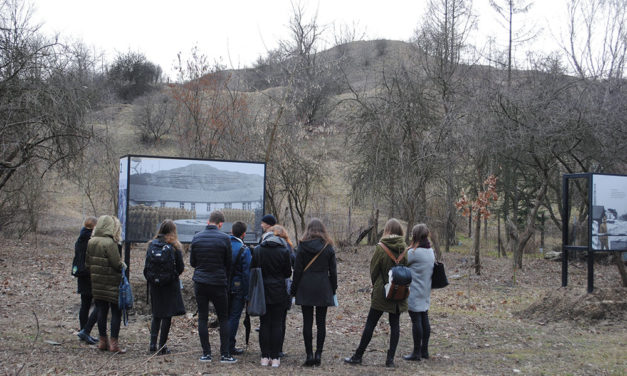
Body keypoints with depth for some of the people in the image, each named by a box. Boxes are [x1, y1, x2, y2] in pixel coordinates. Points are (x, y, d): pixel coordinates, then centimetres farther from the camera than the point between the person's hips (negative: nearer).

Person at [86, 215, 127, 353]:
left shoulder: (91, 242, 5)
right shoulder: (110, 243, -19)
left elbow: (88, 262, 10)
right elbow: (117, 264, -19)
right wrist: (123, 265, 2)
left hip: (96, 283, 7)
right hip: (112, 284, -7)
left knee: (101, 311, 13)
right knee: (116, 312, 2)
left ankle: (103, 341, 19)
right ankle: (114, 343, 1)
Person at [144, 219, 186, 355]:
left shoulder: (151, 244, 1)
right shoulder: (174, 247, -9)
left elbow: (146, 266, 3)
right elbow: (181, 267, -5)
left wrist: (150, 280, 14)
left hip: (154, 285, 3)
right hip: (170, 285, -3)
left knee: (156, 314, 16)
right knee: (167, 316, 4)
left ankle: (153, 344, 8)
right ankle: (162, 347, 4)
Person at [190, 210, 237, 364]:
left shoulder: (196, 238, 2)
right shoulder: (224, 238, -8)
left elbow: (192, 262, 8)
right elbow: (229, 263, 0)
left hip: (200, 283, 3)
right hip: (218, 283, -3)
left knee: (202, 318, 7)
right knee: (223, 319, 6)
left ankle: (206, 354, 7)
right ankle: (225, 354, 4)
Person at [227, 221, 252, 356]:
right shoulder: (244, 249, -13)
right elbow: (247, 273, -14)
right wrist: (247, 294, -9)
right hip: (238, 287, -5)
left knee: (226, 315, 15)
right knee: (234, 316, 2)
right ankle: (230, 347, 4)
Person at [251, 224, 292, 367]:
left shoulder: (257, 250, -3)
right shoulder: (283, 251, -6)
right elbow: (288, 273, 0)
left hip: (262, 291, 1)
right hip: (279, 293, -1)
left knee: (264, 324, 8)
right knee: (277, 324, 5)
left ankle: (265, 357, 10)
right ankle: (275, 358, 5)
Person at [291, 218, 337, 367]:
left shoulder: (302, 246, -2)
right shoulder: (328, 247, 1)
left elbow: (297, 270, -2)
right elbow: (333, 271, 4)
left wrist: (294, 290, 5)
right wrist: (333, 289, 13)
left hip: (305, 288, -1)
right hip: (323, 289, 1)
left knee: (307, 322, 3)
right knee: (321, 322, 6)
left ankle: (309, 355, 1)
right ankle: (318, 354, 4)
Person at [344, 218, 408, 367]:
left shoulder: (381, 248, -11)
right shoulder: (404, 249, -2)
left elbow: (373, 270, -4)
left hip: (382, 292, -3)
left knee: (370, 323, 3)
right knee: (395, 325, 9)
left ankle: (358, 356, 9)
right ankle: (390, 358, 8)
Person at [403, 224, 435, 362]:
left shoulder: (414, 252, -18)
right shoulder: (431, 252, 8)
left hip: (414, 293, -8)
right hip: (426, 292, 8)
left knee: (416, 321, -3)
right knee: (424, 320, 13)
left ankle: (416, 353, 3)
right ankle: (424, 350, 21)